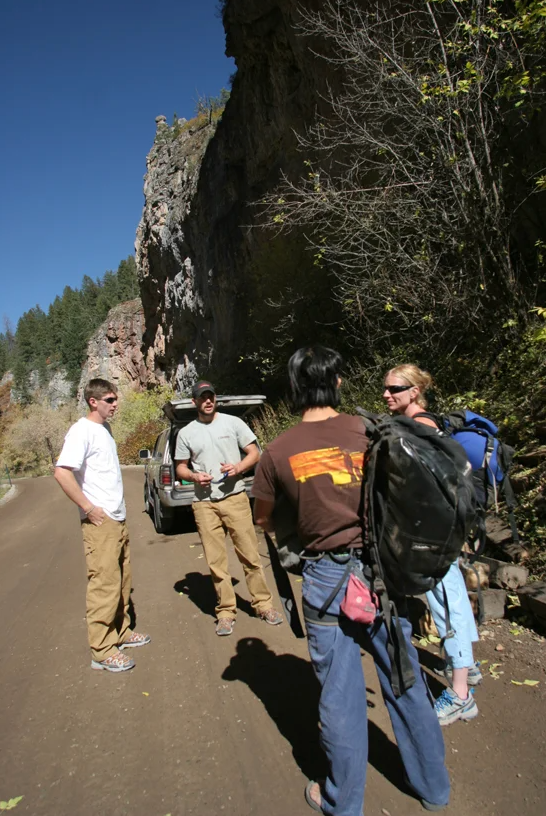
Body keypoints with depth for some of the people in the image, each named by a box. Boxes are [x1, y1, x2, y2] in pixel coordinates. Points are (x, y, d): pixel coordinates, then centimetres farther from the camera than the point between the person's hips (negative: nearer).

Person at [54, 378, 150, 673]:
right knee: (104, 584, -4)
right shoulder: (81, 431, -14)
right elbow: (62, 473, -25)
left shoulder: (105, 428, 13)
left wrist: (117, 509, 14)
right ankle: (102, 650, 7)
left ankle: (121, 631, 30)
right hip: (100, 522, -9)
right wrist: (89, 508, -21)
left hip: (118, 519, 9)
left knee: (122, 581, 16)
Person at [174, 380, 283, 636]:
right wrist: (193, 476, -9)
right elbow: (180, 467, 13)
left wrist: (239, 467, -14)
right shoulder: (186, 433, 8)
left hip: (235, 498, -1)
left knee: (250, 554, 1)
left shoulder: (233, 423, 3)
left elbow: (254, 452, 5)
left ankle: (263, 604, 15)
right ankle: (225, 611, 18)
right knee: (216, 561, 5)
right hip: (204, 503, 1)